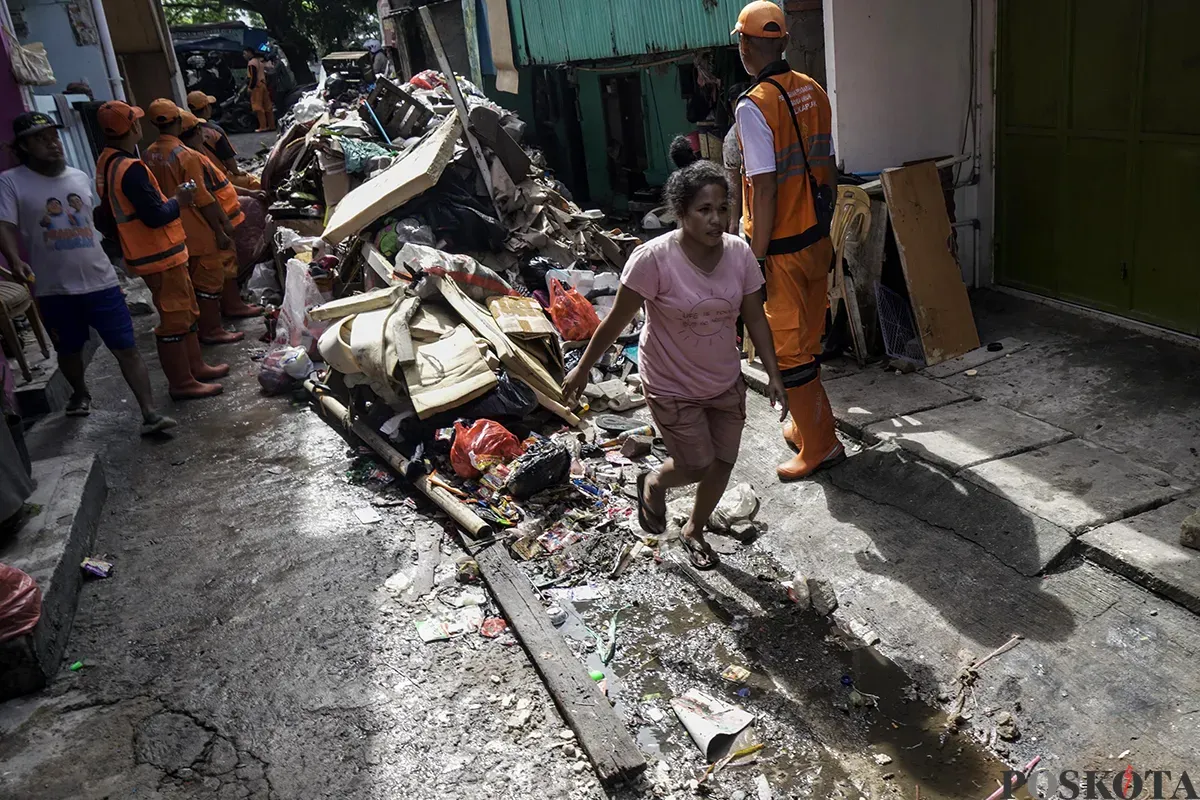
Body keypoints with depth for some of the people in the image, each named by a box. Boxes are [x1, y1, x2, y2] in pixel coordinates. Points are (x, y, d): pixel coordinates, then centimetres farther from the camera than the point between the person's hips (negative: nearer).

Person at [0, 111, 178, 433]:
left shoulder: (80, 177, 9)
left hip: (101, 281, 2)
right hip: (54, 288, -1)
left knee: (126, 347, -5)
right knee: (69, 350, 17)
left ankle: (150, 415, -6)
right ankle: (80, 394, 45)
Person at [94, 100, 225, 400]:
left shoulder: (107, 163, 8)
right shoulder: (130, 168, -23)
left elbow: (109, 214, 15)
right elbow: (155, 216, -25)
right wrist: (178, 201, -8)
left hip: (143, 251, 10)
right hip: (160, 256, -10)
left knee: (186, 312, 20)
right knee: (175, 321, -1)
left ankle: (195, 366, 31)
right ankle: (182, 383, 7)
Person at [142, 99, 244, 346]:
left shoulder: (150, 154, 3)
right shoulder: (185, 155, -18)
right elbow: (203, 199, -19)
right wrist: (220, 231, -13)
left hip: (175, 231, 7)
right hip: (199, 231, -7)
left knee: (193, 279, 18)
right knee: (209, 279, 2)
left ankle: (201, 325, 29)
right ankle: (211, 331, 7)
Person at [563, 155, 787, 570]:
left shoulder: (740, 253, -11)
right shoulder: (653, 259, -25)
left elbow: (755, 318, 0)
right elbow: (617, 321, -16)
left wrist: (773, 374, -1)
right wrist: (583, 368, -7)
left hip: (726, 383, 5)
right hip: (673, 388, -5)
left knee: (722, 465, 13)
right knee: (696, 466, 4)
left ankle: (694, 530, 42)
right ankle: (653, 484, 40)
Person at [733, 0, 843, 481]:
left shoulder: (754, 106, -18)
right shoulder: (813, 92, 5)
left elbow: (764, 191, -21)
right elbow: (828, 171, 11)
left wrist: (757, 260, -16)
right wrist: (823, 231, 20)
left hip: (780, 248, -8)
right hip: (817, 240, 8)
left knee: (789, 351, 3)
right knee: (808, 343, 19)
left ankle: (819, 446, 11)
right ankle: (808, 427, 34)